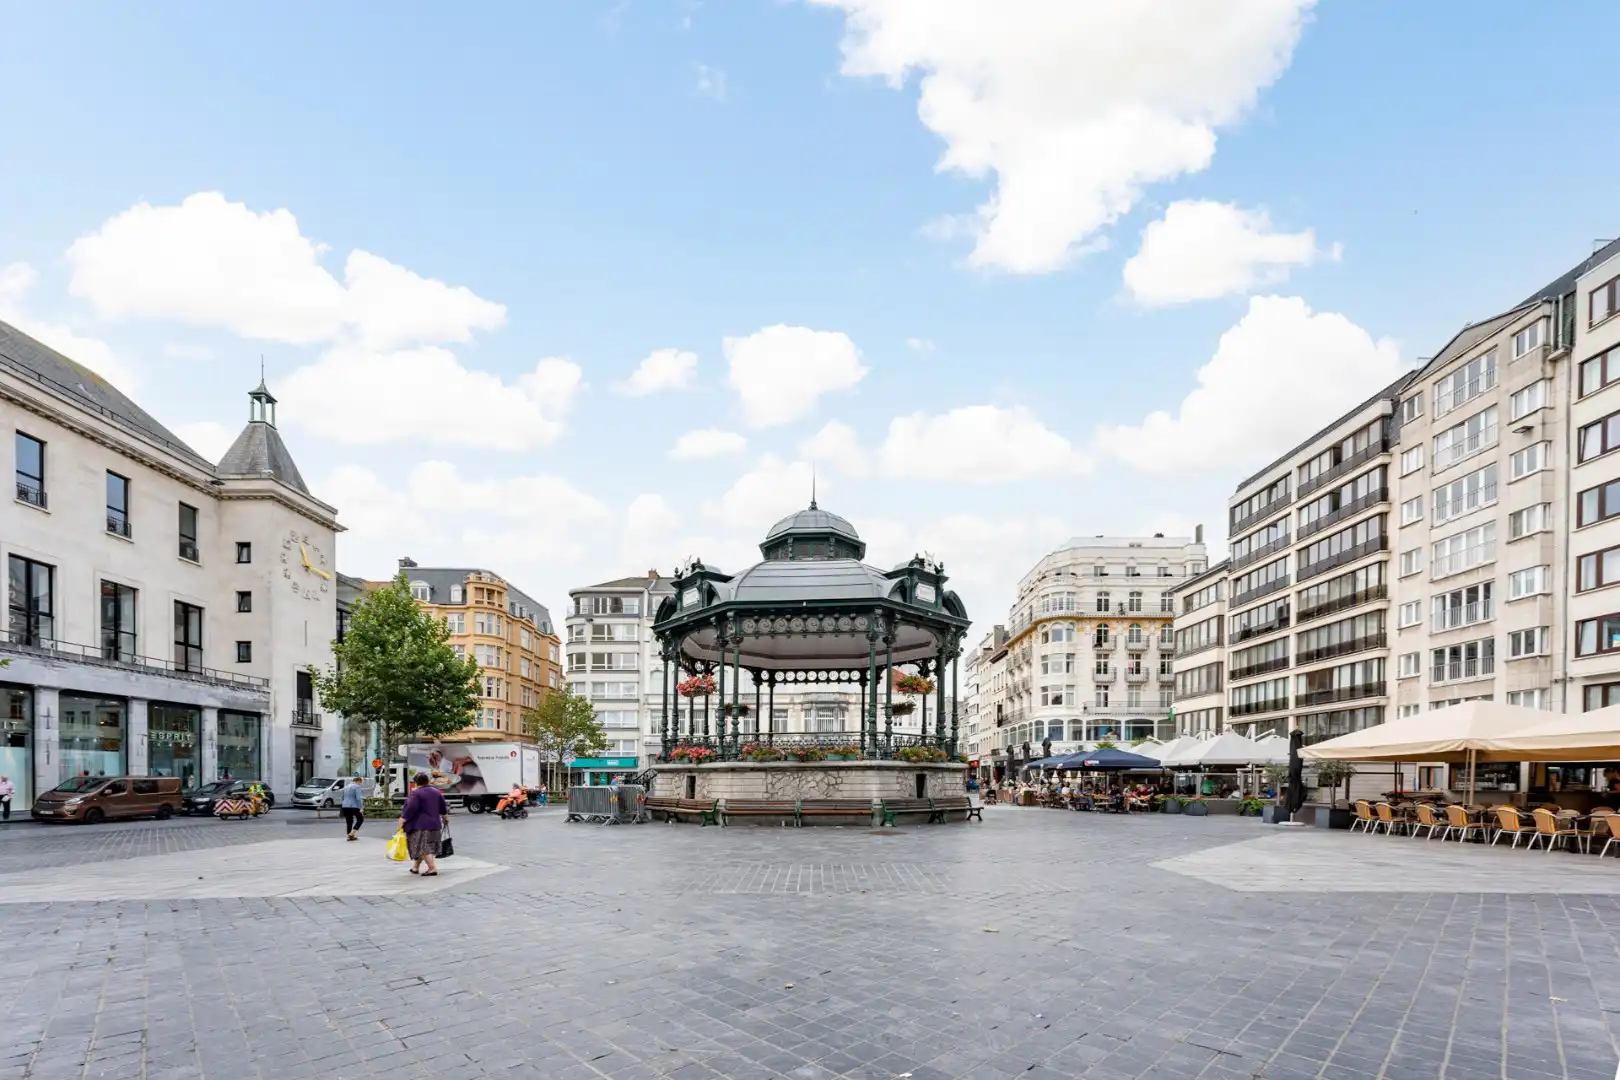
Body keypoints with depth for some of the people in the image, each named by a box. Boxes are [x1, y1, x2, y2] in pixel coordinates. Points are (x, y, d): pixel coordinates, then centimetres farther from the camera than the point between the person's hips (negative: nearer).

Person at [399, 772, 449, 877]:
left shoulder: (416, 793, -12)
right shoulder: (436, 792, 12)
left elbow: (410, 810, -19)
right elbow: (443, 808, 21)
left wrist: (401, 821, -14)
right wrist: (446, 818, 36)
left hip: (420, 826, -8)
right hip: (434, 824, 8)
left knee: (423, 848, -7)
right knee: (420, 847, 20)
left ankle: (433, 869, -15)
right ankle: (415, 867, 29)